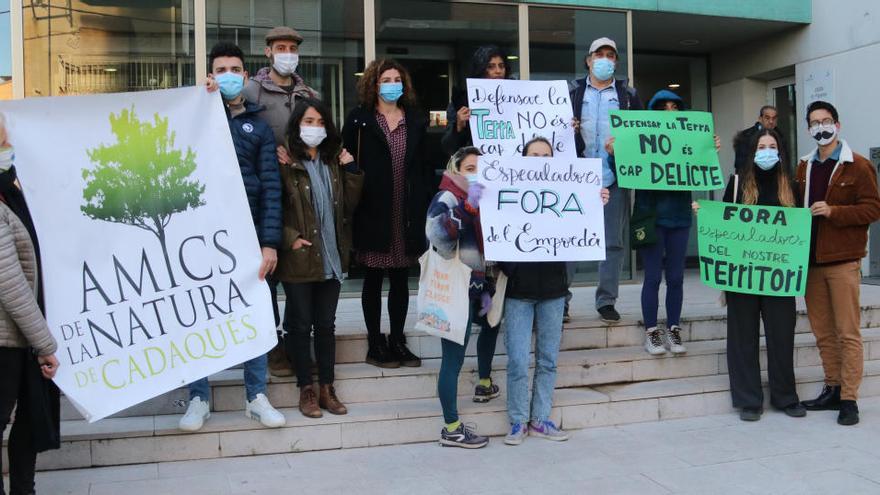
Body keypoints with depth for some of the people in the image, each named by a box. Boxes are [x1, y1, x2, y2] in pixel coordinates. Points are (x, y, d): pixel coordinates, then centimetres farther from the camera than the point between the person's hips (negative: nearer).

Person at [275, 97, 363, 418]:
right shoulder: (285, 162, -7)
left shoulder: (334, 161, 11)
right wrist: (289, 238, -16)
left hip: (331, 257, 5)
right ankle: (306, 389, 16)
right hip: (299, 258, -5)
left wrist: (351, 171, -2)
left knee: (326, 324, 11)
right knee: (300, 324, 6)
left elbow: (349, 206, 8)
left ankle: (327, 387, 20)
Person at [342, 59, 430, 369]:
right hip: (374, 211, -3)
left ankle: (398, 341, 20)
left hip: (407, 211, 4)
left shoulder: (416, 120, 12)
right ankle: (375, 344, 14)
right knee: (373, 279, 5)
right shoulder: (359, 119, 1)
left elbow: (423, 166, 11)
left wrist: (424, 206, 5)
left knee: (401, 279, 10)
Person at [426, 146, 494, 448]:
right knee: (454, 359, -7)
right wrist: (469, 206, -34)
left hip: (473, 289, 9)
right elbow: (440, 237, -31)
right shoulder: (446, 199, -10)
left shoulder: (479, 201, 17)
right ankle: (451, 430, -1)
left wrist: (487, 288, 14)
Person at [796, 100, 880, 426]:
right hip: (811, 260, 5)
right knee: (823, 332, 9)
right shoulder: (804, 167, 13)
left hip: (843, 261, -5)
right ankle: (833, 389, 20)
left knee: (847, 333, -2)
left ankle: (849, 399, 3)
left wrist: (833, 211, -18)